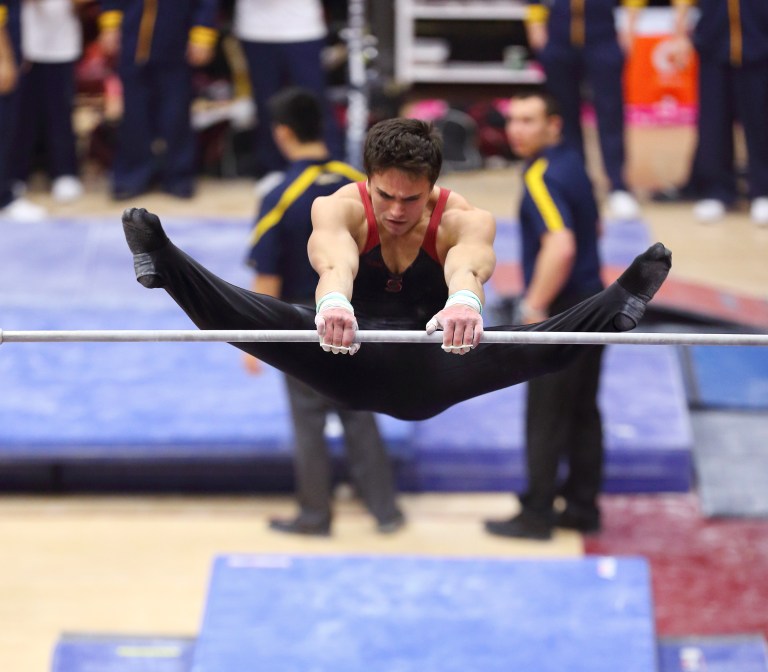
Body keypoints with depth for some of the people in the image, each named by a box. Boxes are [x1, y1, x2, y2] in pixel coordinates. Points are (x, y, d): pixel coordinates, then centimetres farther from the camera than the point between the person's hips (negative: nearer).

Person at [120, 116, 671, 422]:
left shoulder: (464, 219, -15)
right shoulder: (339, 208, -14)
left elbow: (468, 264, -42)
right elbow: (334, 259, -40)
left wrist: (464, 301, -68)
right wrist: (333, 303, -66)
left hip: (431, 375, 0)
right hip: (349, 361, 0)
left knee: (528, 345, -30)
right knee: (260, 317, -30)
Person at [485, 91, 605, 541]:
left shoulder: (542, 176, -19)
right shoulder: (572, 162, 10)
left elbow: (560, 246, -31)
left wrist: (535, 308, -24)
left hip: (562, 314, -9)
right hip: (592, 303, 9)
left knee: (546, 419, 0)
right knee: (583, 414, 14)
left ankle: (537, 516, 8)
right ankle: (583, 508, 21)